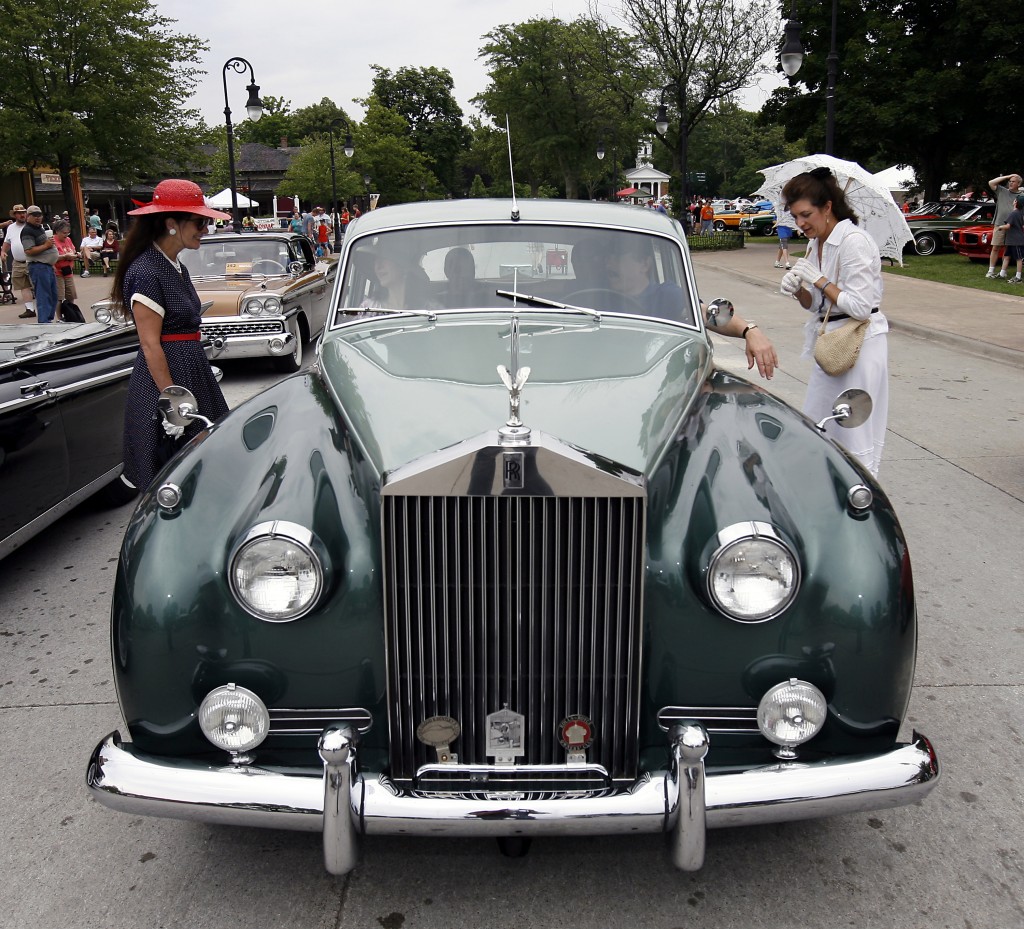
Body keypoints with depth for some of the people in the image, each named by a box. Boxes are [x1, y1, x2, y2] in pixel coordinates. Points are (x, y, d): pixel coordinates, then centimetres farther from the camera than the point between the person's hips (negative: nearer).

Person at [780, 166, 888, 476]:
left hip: (859, 346, -9)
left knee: (855, 439, -5)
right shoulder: (815, 244, 11)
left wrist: (820, 281, -16)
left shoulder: (854, 241, -16)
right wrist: (798, 289, -3)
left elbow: (861, 306, -20)